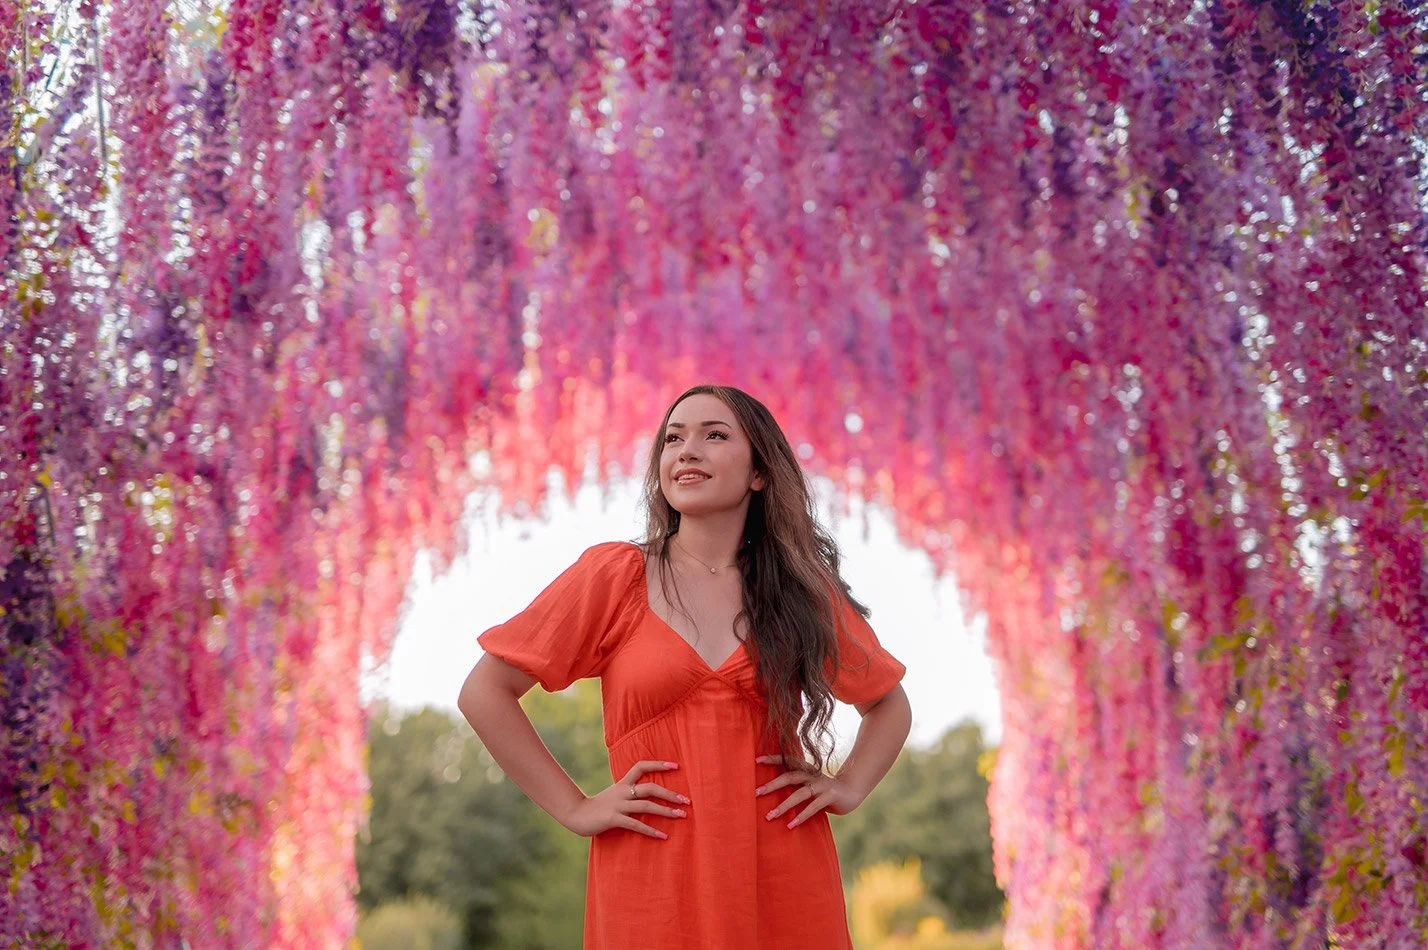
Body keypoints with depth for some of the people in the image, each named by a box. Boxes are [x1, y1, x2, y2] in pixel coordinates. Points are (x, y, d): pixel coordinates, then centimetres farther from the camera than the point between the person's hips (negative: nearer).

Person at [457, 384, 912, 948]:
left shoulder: (805, 590, 7)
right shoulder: (614, 575, -1)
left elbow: (889, 704, 21)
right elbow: (484, 693, -1)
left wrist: (848, 787, 4)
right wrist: (573, 807, -5)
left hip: (785, 882, 2)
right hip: (651, 883, -2)